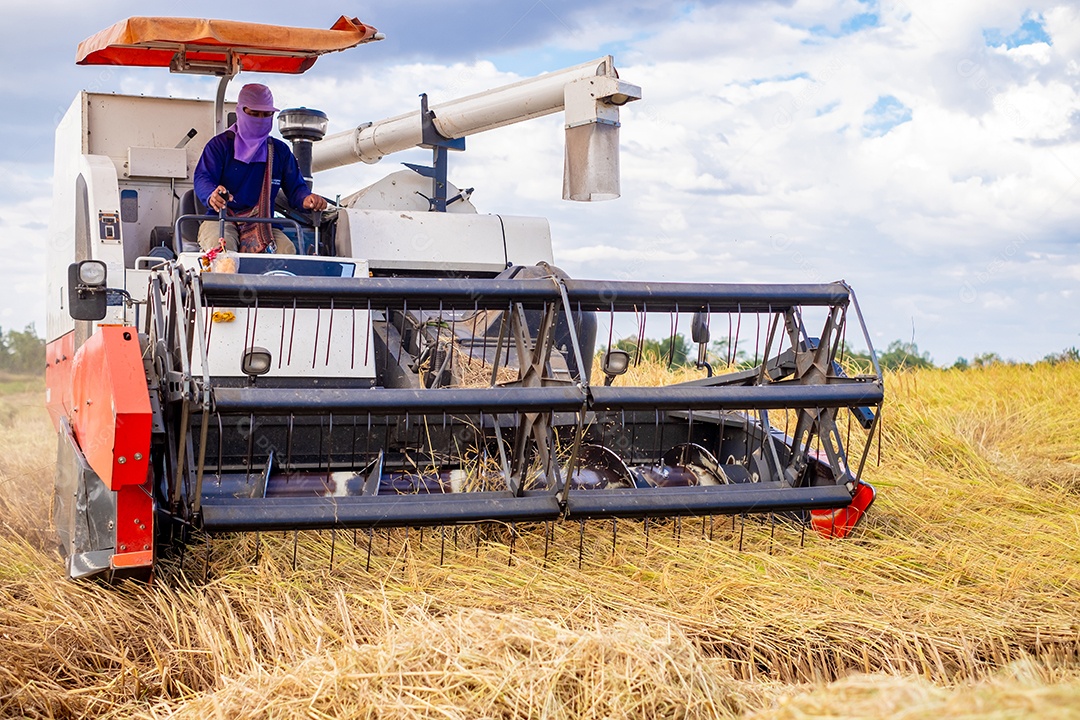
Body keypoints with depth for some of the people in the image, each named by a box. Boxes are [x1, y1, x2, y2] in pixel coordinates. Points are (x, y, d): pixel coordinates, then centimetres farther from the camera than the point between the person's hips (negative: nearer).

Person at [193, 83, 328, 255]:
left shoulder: (280, 151, 18)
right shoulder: (220, 144, 7)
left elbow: (295, 187, 15)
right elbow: (202, 179, -6)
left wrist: (306, 199, -13)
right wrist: (211, 195, -33)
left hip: (262, 225, 3)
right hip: (221, 219, -3)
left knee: (287, 250, -29)